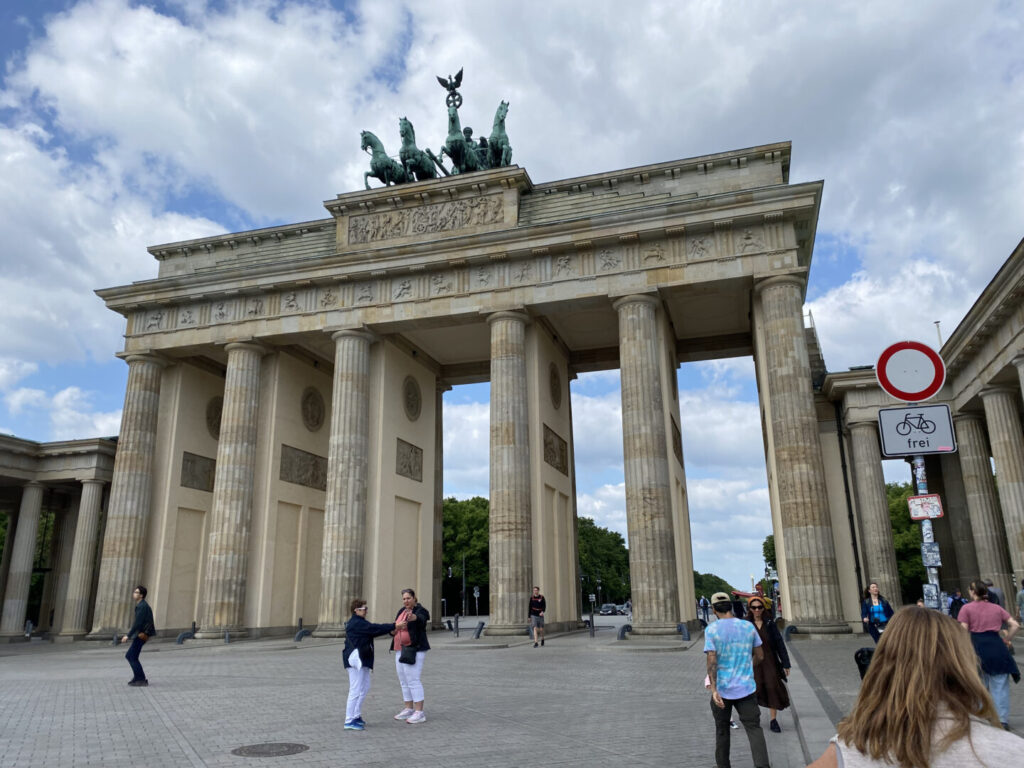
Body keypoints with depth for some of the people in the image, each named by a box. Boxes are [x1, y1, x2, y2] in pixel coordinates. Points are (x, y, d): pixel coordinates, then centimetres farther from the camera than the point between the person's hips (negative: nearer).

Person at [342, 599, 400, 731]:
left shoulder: (359, 623, 16)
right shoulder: (357, 623, -17)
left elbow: (373, 631, 15)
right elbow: (375, 629, -21)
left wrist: (390, 630, 4)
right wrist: (394, 626, -18)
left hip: (361, 660, 11)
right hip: (356, 659, -11)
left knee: (365, 687, 16)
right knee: (356, 690, -6)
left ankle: (356, 715, 24)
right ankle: (349, 721, 0)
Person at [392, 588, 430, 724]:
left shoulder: (420, 611, -11)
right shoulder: (401, 611, 12)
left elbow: (421, 618, -36)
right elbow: (393, 629, 12)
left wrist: (414, 617, -59)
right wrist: (395, 629, -12)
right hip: (400, 650, 8)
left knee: (413, 680, -10)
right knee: (404, 681, 12)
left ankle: (420, 713, -5)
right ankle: (408, 709, 22)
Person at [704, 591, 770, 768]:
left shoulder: (711, 629, -9)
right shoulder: (748, 626, 0)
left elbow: (712, 661, -17)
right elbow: (760, 656, 9)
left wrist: (714, 689, -20)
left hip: (722, 689, -1)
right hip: (746, 687, 1)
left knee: (722, 729, 16)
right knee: (754, 728, 1)